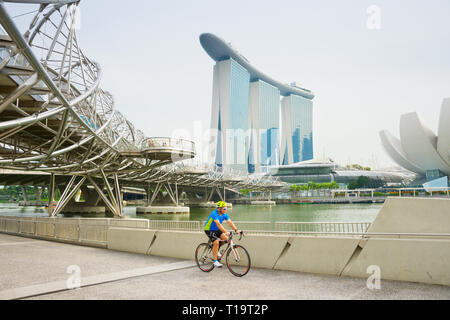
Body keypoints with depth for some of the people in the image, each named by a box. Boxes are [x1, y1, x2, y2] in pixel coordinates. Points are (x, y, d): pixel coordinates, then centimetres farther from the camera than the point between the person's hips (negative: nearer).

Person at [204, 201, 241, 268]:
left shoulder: (224, 214, -7)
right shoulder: (214, 214, -28)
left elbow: (230, 222, -14)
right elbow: (218, 224, -40)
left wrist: (236, 230, -28)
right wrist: (226, 232, -50)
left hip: (216, 230, 7)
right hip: (209, 230, -7)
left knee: (225, 238, -13)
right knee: (216, 242, -24)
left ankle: (216, 250, 11)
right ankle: (215, 261, -14)